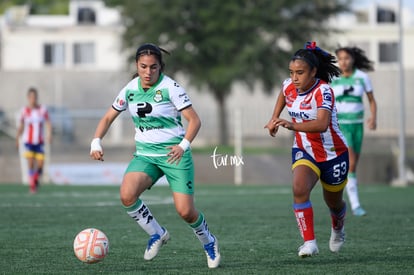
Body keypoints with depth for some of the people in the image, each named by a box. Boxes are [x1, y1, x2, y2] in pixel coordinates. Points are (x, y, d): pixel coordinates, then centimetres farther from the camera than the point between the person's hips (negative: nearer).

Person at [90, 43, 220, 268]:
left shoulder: (170, 87, -12)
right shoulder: (130, 89, 2)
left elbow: (194, 120, -12)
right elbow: (108, 117, 12)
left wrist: (183, 145, -27)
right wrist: (96, 142, -4)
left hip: (174, 154, -4)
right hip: (145, 155, 4)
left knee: (185, 211, -11)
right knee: (127, 195, -24)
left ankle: (209, 242, 23)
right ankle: (157, 234, 1)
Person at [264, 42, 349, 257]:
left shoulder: (323, 91, -29)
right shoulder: (288, 86, -10)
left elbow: (322, 124, -46)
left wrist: (293, 126, -58)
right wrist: (274, 119, 13)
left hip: (333, 154, -3)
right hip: (304, 151, 4)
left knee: (334, 202, 16)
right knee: (299, 189, -27)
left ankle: (338, 228, 52)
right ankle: (309, 243, -25)